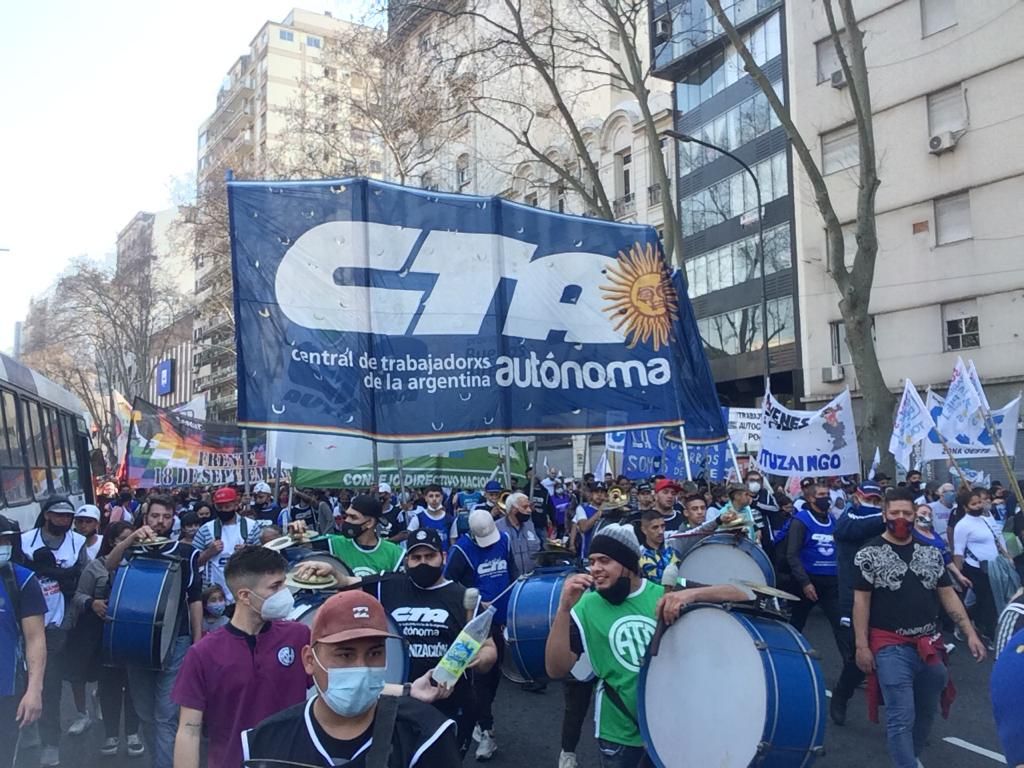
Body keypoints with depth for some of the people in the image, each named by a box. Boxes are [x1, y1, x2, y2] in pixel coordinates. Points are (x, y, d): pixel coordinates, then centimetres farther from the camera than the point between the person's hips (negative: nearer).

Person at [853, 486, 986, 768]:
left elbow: (948, 595, 10)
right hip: (891, 647, -5)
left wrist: (970, 633, 2)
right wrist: (861, 646, -11)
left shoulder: (931, 552, 8)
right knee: (902, 717, -7)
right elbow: (861, 601, -6)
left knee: (926, 712, 18)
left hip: (930, 645, 5)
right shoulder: (869, 553, -6)